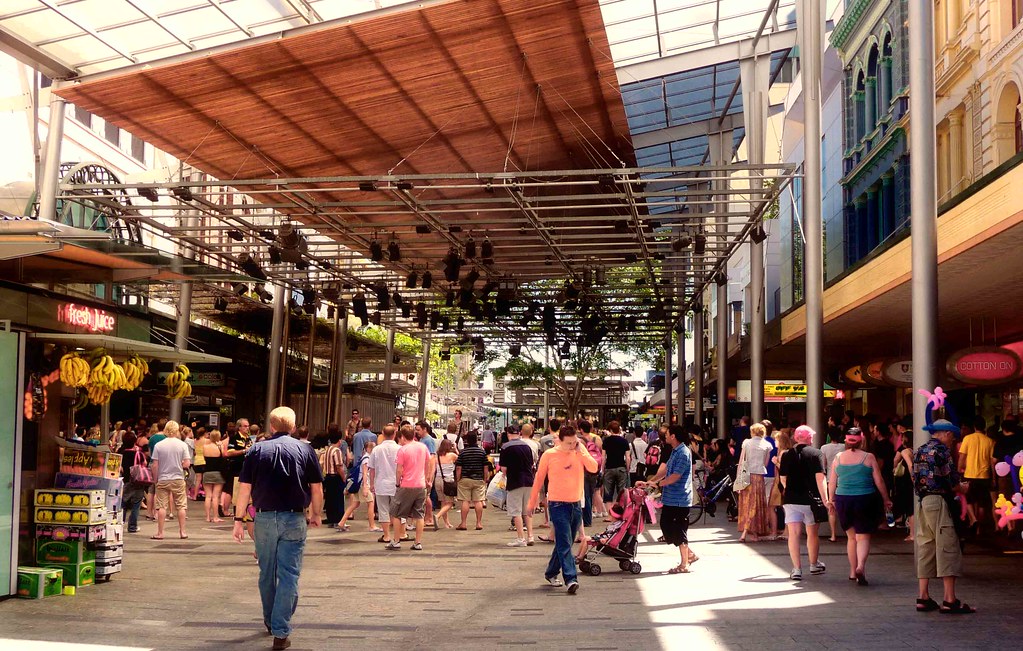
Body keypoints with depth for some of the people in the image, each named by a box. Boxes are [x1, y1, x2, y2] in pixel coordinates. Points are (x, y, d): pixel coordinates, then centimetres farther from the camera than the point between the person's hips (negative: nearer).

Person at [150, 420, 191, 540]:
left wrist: (155, 479, 8)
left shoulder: (159, 445, -4)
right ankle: (182, 532, 11)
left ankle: (160, 533, 7)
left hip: (163, 480, 0)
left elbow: (155, 465, -5)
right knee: (181, 506, 8)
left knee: (162, 506, 4)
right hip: (178, 479, 0)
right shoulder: (182, 445, -4)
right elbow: (187, 464, -8)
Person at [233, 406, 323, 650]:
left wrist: (239, 519, 4)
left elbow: (244, 487, -1)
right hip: (294, 519, -1)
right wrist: (316, 514, 17)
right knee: (289, 575, 0)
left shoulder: (257, 449, 3)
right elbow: (317, 488, 2)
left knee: (267, 574, 17)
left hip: (264, 518, 2)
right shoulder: (305, 450, 2)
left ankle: (270, 621, 34)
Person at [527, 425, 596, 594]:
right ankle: (571, 579, -16)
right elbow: (539, 479, 4)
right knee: (564, 544, -12)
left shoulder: (580, 451, 3)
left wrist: (581, 452, -15)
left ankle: (551, 573, 31)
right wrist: (532, 502, 9)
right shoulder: (549, 455, -5)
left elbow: (593, 468, -11)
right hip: (558, 504, -4)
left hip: (576, 504, 4)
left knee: (564, 543, 15)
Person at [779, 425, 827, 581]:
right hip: (811, 499, -1)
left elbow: (783, 479, 8)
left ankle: (797, 569, -5)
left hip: (791, 499, 1)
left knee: (794, 534, -1)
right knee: (812, 533, 15)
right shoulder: (817, 454, -4)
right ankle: (814, 565, 31)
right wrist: (825, 499, -13)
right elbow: (820, 478, -13)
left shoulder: (787, 455, 3)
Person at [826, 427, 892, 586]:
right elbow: (879, 481, -1)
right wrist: (886, 500, 11)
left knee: (851, 537, 16)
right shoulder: (869, 458, -5)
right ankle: (860, 566, -21)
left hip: (843, 500, 3)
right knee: (863, 537, 1)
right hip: (865, 500, -3)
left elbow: (832, 482, 5)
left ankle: (853, 571, 20)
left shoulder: (838, 458, 2)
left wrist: (831, 500, 17)